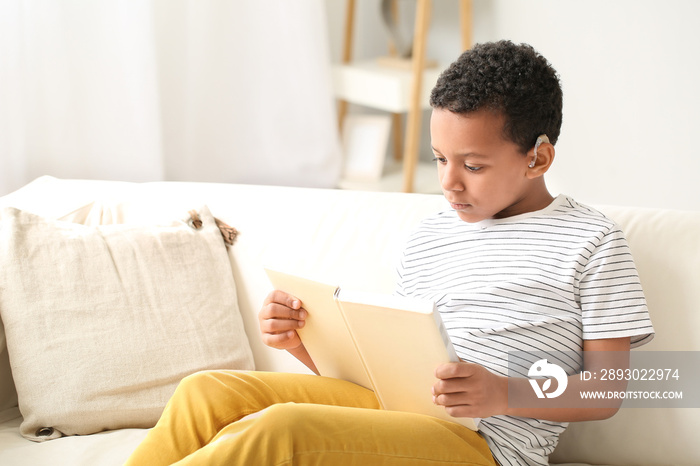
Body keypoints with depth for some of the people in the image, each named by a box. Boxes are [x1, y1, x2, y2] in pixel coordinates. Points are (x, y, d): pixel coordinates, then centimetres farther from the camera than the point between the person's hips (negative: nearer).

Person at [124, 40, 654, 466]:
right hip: (394, 408, 7)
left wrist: (506, 394, -20)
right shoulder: (427, 239, 20)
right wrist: (305, 342, 0)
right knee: (207, 392, -13)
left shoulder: (593, 242, 2)